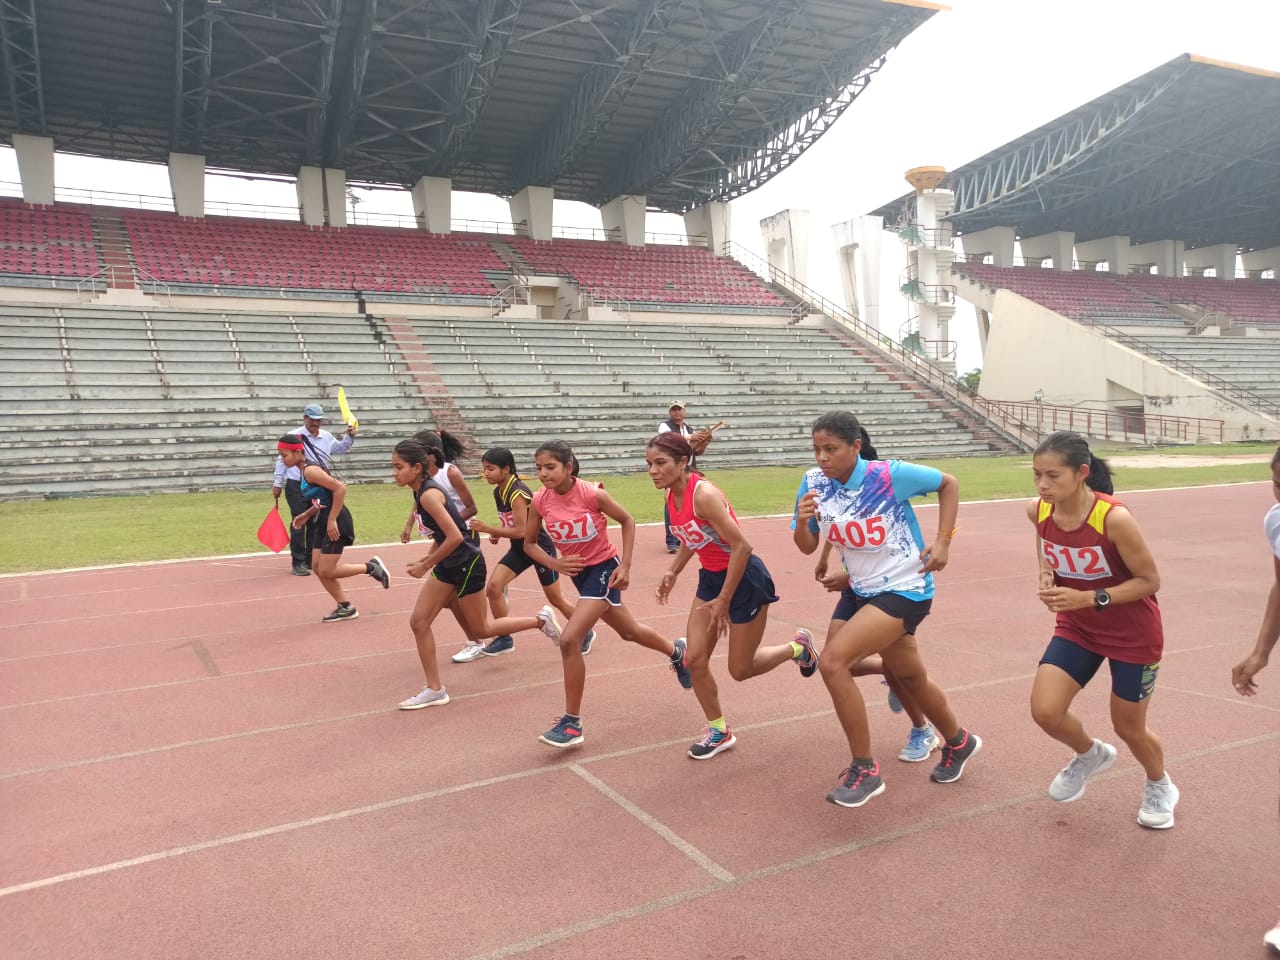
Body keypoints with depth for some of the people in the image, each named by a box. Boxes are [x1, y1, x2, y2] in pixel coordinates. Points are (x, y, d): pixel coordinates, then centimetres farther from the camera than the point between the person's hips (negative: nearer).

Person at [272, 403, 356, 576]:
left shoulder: (327, 437, 7)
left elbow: (340, 449, 26)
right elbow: (282, 460, -3)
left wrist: (349, 436, 9)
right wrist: (277, 483, -3)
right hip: (297, 487, -5)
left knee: (316, 525, 10)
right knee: (298, 524, -6)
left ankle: (311, 560, 21)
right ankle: (298, 563, -1)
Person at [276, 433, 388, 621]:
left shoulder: (310, 470, -18)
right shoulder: (304, 470, 12)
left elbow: (340, 488, -25)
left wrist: (332, 520, -24)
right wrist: (307, 514, 12)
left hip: (336, 523, -10)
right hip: (326, 522, 10)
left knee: (326, 572, -6)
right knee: (317, 567, 10)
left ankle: (371, 567, 8)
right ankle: (345, 608, 18)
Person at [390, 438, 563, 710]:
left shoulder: (429, 494, -23)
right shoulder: (421, 491, 4)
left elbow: (455, 537, -28)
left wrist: (426, 566, -19)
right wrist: (427, 559, 7)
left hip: (467, 564, -9)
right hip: (448, 565, 9)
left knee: (480, 630, 6)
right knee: (419, 622, 4)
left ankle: (540, 620, 22)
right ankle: (435, 689, 13)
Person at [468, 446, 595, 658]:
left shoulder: (517, 493, -26)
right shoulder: (498, 492, -1)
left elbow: (520, 531, -28)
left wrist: (488, 528, -27)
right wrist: (496, 534, -3)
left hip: (539, 547, -7)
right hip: (519, 548, 7)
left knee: (555, 598, 7)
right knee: (493, 586, -11)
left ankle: (586, 634, 30)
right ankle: (504, 638, 3)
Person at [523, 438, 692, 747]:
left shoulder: (592, 493, -23)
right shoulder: (539, 501, -11)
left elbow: (627, 521, -7)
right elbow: (529, 544, 1)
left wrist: (625, 566, -12)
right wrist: (555, 564, -17)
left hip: (604, 569, -6)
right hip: (579, 573, 6)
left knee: (569, 640, -19)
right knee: (629, 632, 23)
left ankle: (572, 722, -5)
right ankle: (676, 651, 53)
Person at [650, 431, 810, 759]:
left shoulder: (704, 494, -28)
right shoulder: (672, 496, -2)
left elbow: (741, 547, -28)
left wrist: (723, 601, -23)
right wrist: (672, 573, 6)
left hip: (745, 579, -7)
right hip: (710, 577, 8)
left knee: (740, 669, 5)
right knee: (694, 660, 2)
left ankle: (798, 648, 32)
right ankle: (719, 731, 22)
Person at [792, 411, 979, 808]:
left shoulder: (891, 475, -20)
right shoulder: (813, 483, -8)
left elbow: (948, 484, -4)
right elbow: (808, 547, -1)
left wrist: (943, 540, -11)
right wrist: (802, 523, -23)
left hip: (904, 589, -6)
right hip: (860, 590, 7)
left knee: (832, 661, -22)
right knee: (910, 677, 23)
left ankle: (864, 770, -7)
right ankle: (959, 742, 51)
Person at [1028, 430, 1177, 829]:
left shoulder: (1114, 517, -31)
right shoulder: (1038, 511, -15)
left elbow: (1150, 580, -20)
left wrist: (1090, 598, -31)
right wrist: (1046, 577, -11)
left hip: (1134, 633, -4)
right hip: (1077, 627, 4)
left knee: (1128, 728, 11)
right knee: (1044, 710, -10)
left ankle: (1160, 786, 47)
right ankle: (1090, 754, 26)